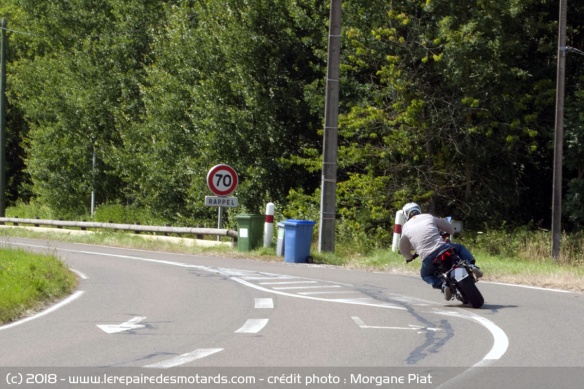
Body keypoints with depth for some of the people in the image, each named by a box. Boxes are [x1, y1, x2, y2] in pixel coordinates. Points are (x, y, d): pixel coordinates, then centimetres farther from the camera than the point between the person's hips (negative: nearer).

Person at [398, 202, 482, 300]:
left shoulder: (406, 227, 9)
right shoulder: (429, 217, 10)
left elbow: (403, 249, 17)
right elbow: (450, 228, 18)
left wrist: (410, 257, 38)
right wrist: (447, 235, 41)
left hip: (428, 258, -1)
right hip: (443, 248, 1)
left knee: (425, 275, 30)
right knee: (460, 248, 31)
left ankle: (442, 285, 0)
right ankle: (471, 265, 2)